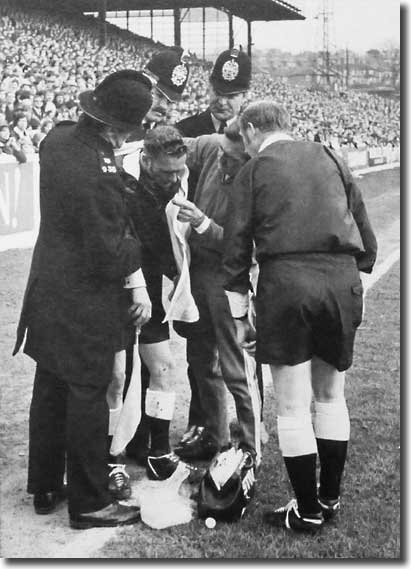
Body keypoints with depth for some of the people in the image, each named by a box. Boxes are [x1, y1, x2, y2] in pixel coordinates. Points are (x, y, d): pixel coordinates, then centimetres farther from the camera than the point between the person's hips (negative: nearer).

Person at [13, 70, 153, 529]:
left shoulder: (58, 139, -2)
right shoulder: (98, 172, -27)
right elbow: (109, 248, -21)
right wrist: (138, 285, -7)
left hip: (49, 292, 9)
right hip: (85, 303, -8)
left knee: (50, 389, 18)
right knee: (87, 397, 4)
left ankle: (44, 488, 33)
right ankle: (89, 504, 18)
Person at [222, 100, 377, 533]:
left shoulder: (253, 170, 7)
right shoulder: (329, 159, 15)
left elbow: (236, 248, 5)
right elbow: (367, 238, 14)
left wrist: (238, 314, 10)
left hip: (286, 281, -4)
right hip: (343, 281, 4)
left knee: (293, 407, 5)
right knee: (331, 396, 18)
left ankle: (308, 512, 12)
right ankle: (330, 498, 26)